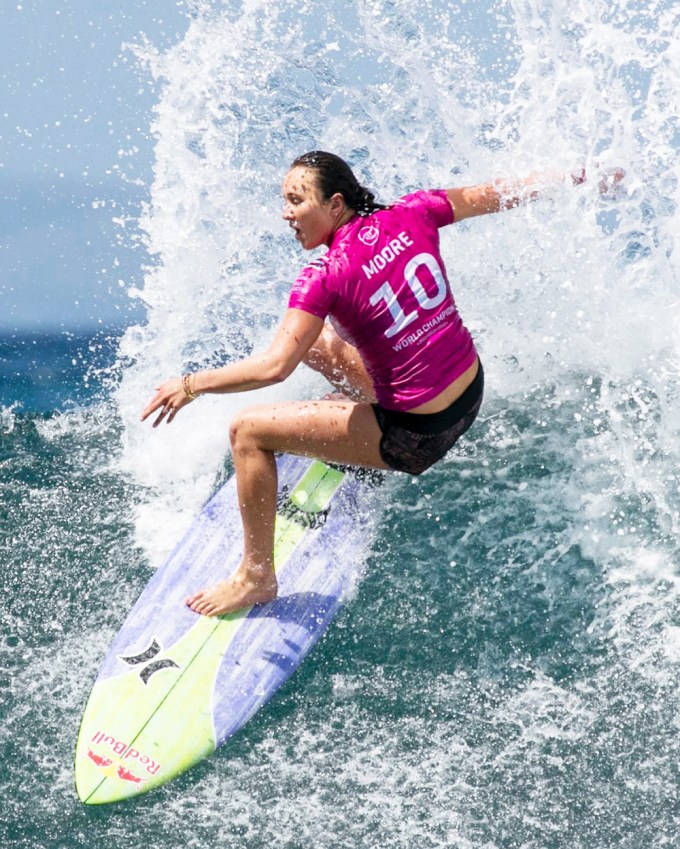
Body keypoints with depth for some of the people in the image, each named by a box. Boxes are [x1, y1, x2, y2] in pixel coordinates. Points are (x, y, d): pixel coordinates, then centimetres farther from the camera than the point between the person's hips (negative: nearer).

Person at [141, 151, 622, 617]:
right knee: (315, 341, 24)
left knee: (248, 431, -1)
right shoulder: (411, 215, -4)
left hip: (417, 436, -8)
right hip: (471, 394, 8)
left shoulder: (325, 278, -21)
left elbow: (274, 367, -27)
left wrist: (191, 385, -14)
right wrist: (568, 179, 25)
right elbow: (495, 195, 9)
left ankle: (257, 576, 7)